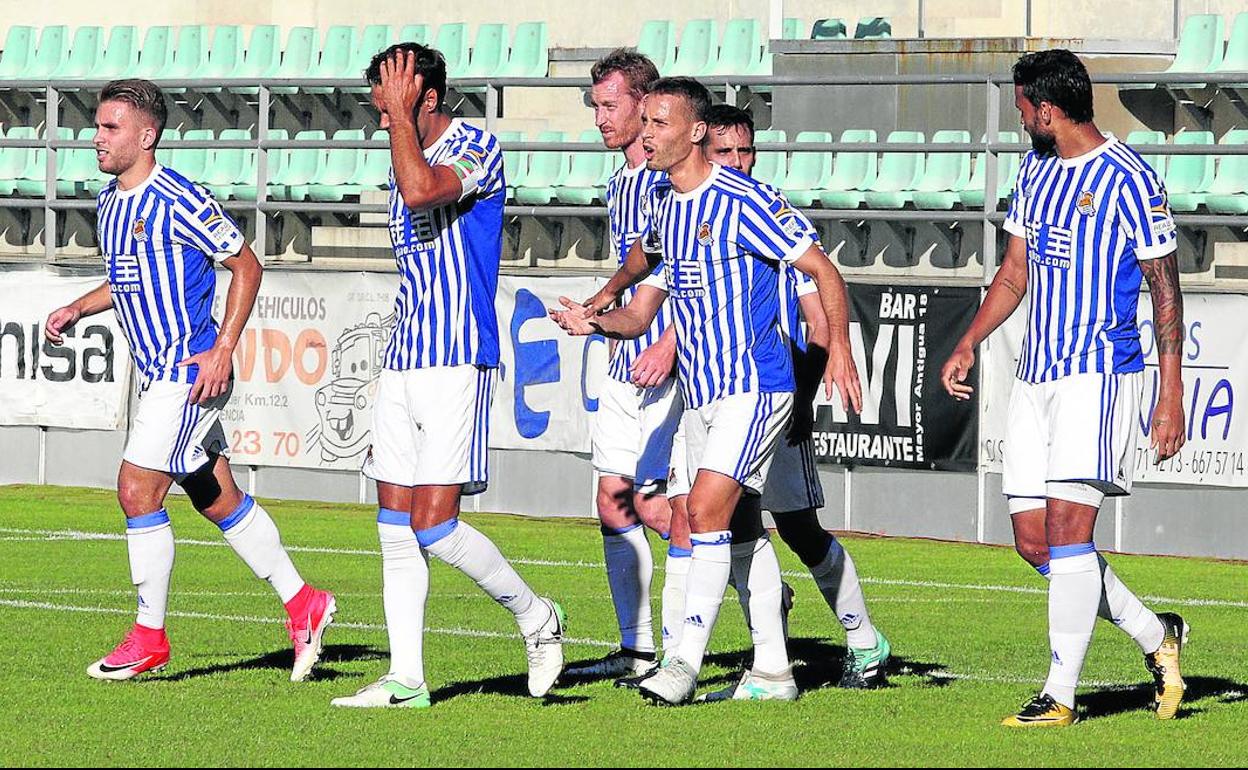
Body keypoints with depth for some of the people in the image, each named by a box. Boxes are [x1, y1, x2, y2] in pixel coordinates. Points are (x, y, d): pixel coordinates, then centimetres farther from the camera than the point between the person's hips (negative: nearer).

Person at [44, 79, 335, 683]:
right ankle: (302, 604, 21)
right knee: (218, 500, 12)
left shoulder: (178, 201, -16)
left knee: (137, 489, -12)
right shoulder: (109, 202, 11)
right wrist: (78, 309, 8)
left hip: (191, 370, -9)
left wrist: (222, 351, -17)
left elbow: (247, 265, -11)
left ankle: (149, 636, -2)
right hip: (158, 375, 9)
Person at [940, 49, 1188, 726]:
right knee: (1033, 539, 4)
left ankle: (1060, 695, -10)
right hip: (1035, 377, 8)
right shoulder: (1036, 170, 14)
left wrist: (1171, 395, -10)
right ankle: (1156, 636, 21)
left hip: (1099, 373, -8)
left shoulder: (1128, 179, -10)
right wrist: (968, 345, 12)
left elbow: (1165, 289, -7)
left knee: (1068, 527, -15)